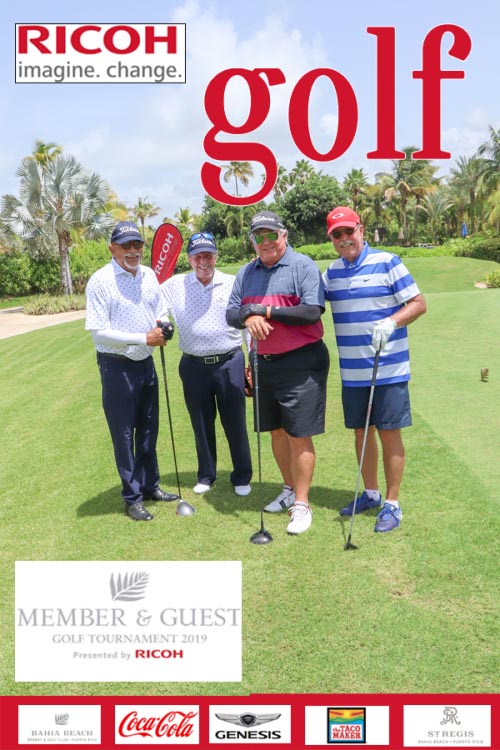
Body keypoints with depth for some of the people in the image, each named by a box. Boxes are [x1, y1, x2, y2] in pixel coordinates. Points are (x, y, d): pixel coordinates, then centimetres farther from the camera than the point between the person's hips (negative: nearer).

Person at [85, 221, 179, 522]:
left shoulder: (149, 275, 5)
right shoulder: (100, 280, -14)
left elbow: (160, 312, 18)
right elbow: (99, 332, -19)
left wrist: (164, 327, -6)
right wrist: (144, 338, -21)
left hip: (146, 363, 6)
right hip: (117, 366, -6)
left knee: (149, 429, 17)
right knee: (124, 434, 3)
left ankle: (151, 486, 32)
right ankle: (132, 498, 15)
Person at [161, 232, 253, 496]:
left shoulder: (233, 284, 2)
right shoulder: (174, 286, 5)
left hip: (229, 363, -1)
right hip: (194, 366, 2)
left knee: (235, 424, 4)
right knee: (201, 425, 13)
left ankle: (242, 477, 20)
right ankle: (206, 476, 30)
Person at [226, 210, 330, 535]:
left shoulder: (303, 266, -7)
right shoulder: (246, 273, 11)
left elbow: (313, 311, -18)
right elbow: (231, 313, 9)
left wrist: (266, 310, -17)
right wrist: (247, 316, -15)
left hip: (300, 363, -6)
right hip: (264, 362, 6)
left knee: (299, 435, -4)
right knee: (276, 431, 15)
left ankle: (302, 504, 6)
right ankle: (290, 490, 32)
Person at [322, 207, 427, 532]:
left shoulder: (387, 262, -7)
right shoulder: (332, 271, 9)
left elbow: (418, 303, -8)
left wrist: (391, 322, -25)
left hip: (388, 369, -5)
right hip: (352, 372, 5)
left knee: (389, 433, 1)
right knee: (361, 431, 14)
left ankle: (392, 504, 13)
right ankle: (371, 493, 31)